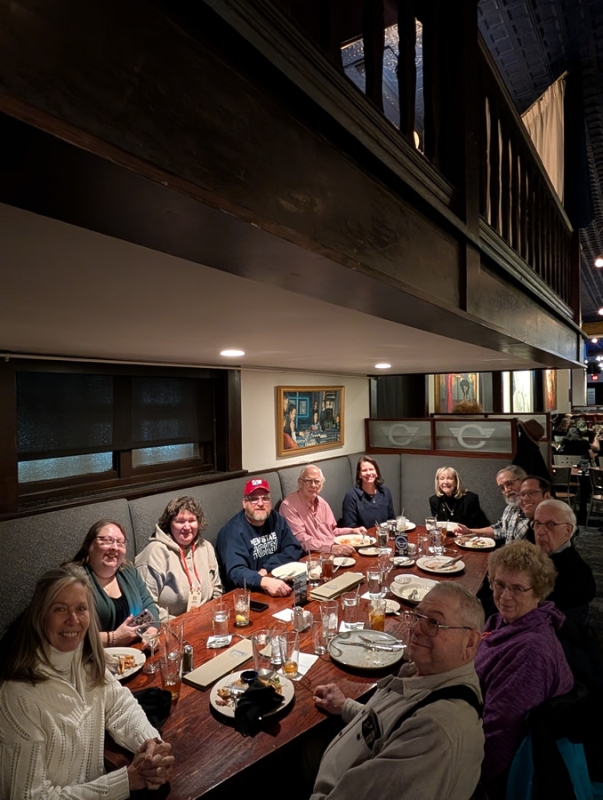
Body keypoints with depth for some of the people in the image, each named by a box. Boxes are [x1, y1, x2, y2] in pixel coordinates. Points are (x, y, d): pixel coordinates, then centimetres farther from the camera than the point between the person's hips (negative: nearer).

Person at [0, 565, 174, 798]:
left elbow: (122, 706, 2)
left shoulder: (87, 662, -6)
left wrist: (152, 743, -18)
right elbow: (31, 796, -21)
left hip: (95, 784, 6)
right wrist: (127, 779, -23)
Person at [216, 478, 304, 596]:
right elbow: (235, 573, -27)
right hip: (245, 593, -5)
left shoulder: (276, 520, 3)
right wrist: (265, 582, -43)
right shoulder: (233, 531, -15)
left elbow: (295, 549, 2)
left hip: (279, 583, 5)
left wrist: (267, 568, -11)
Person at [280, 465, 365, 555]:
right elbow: (301, 540, -21)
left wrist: (352, 531, 8)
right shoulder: (289, 505, -15)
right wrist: (331, 548, -28)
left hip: (335, 550, 8)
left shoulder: (322, 503, 11)